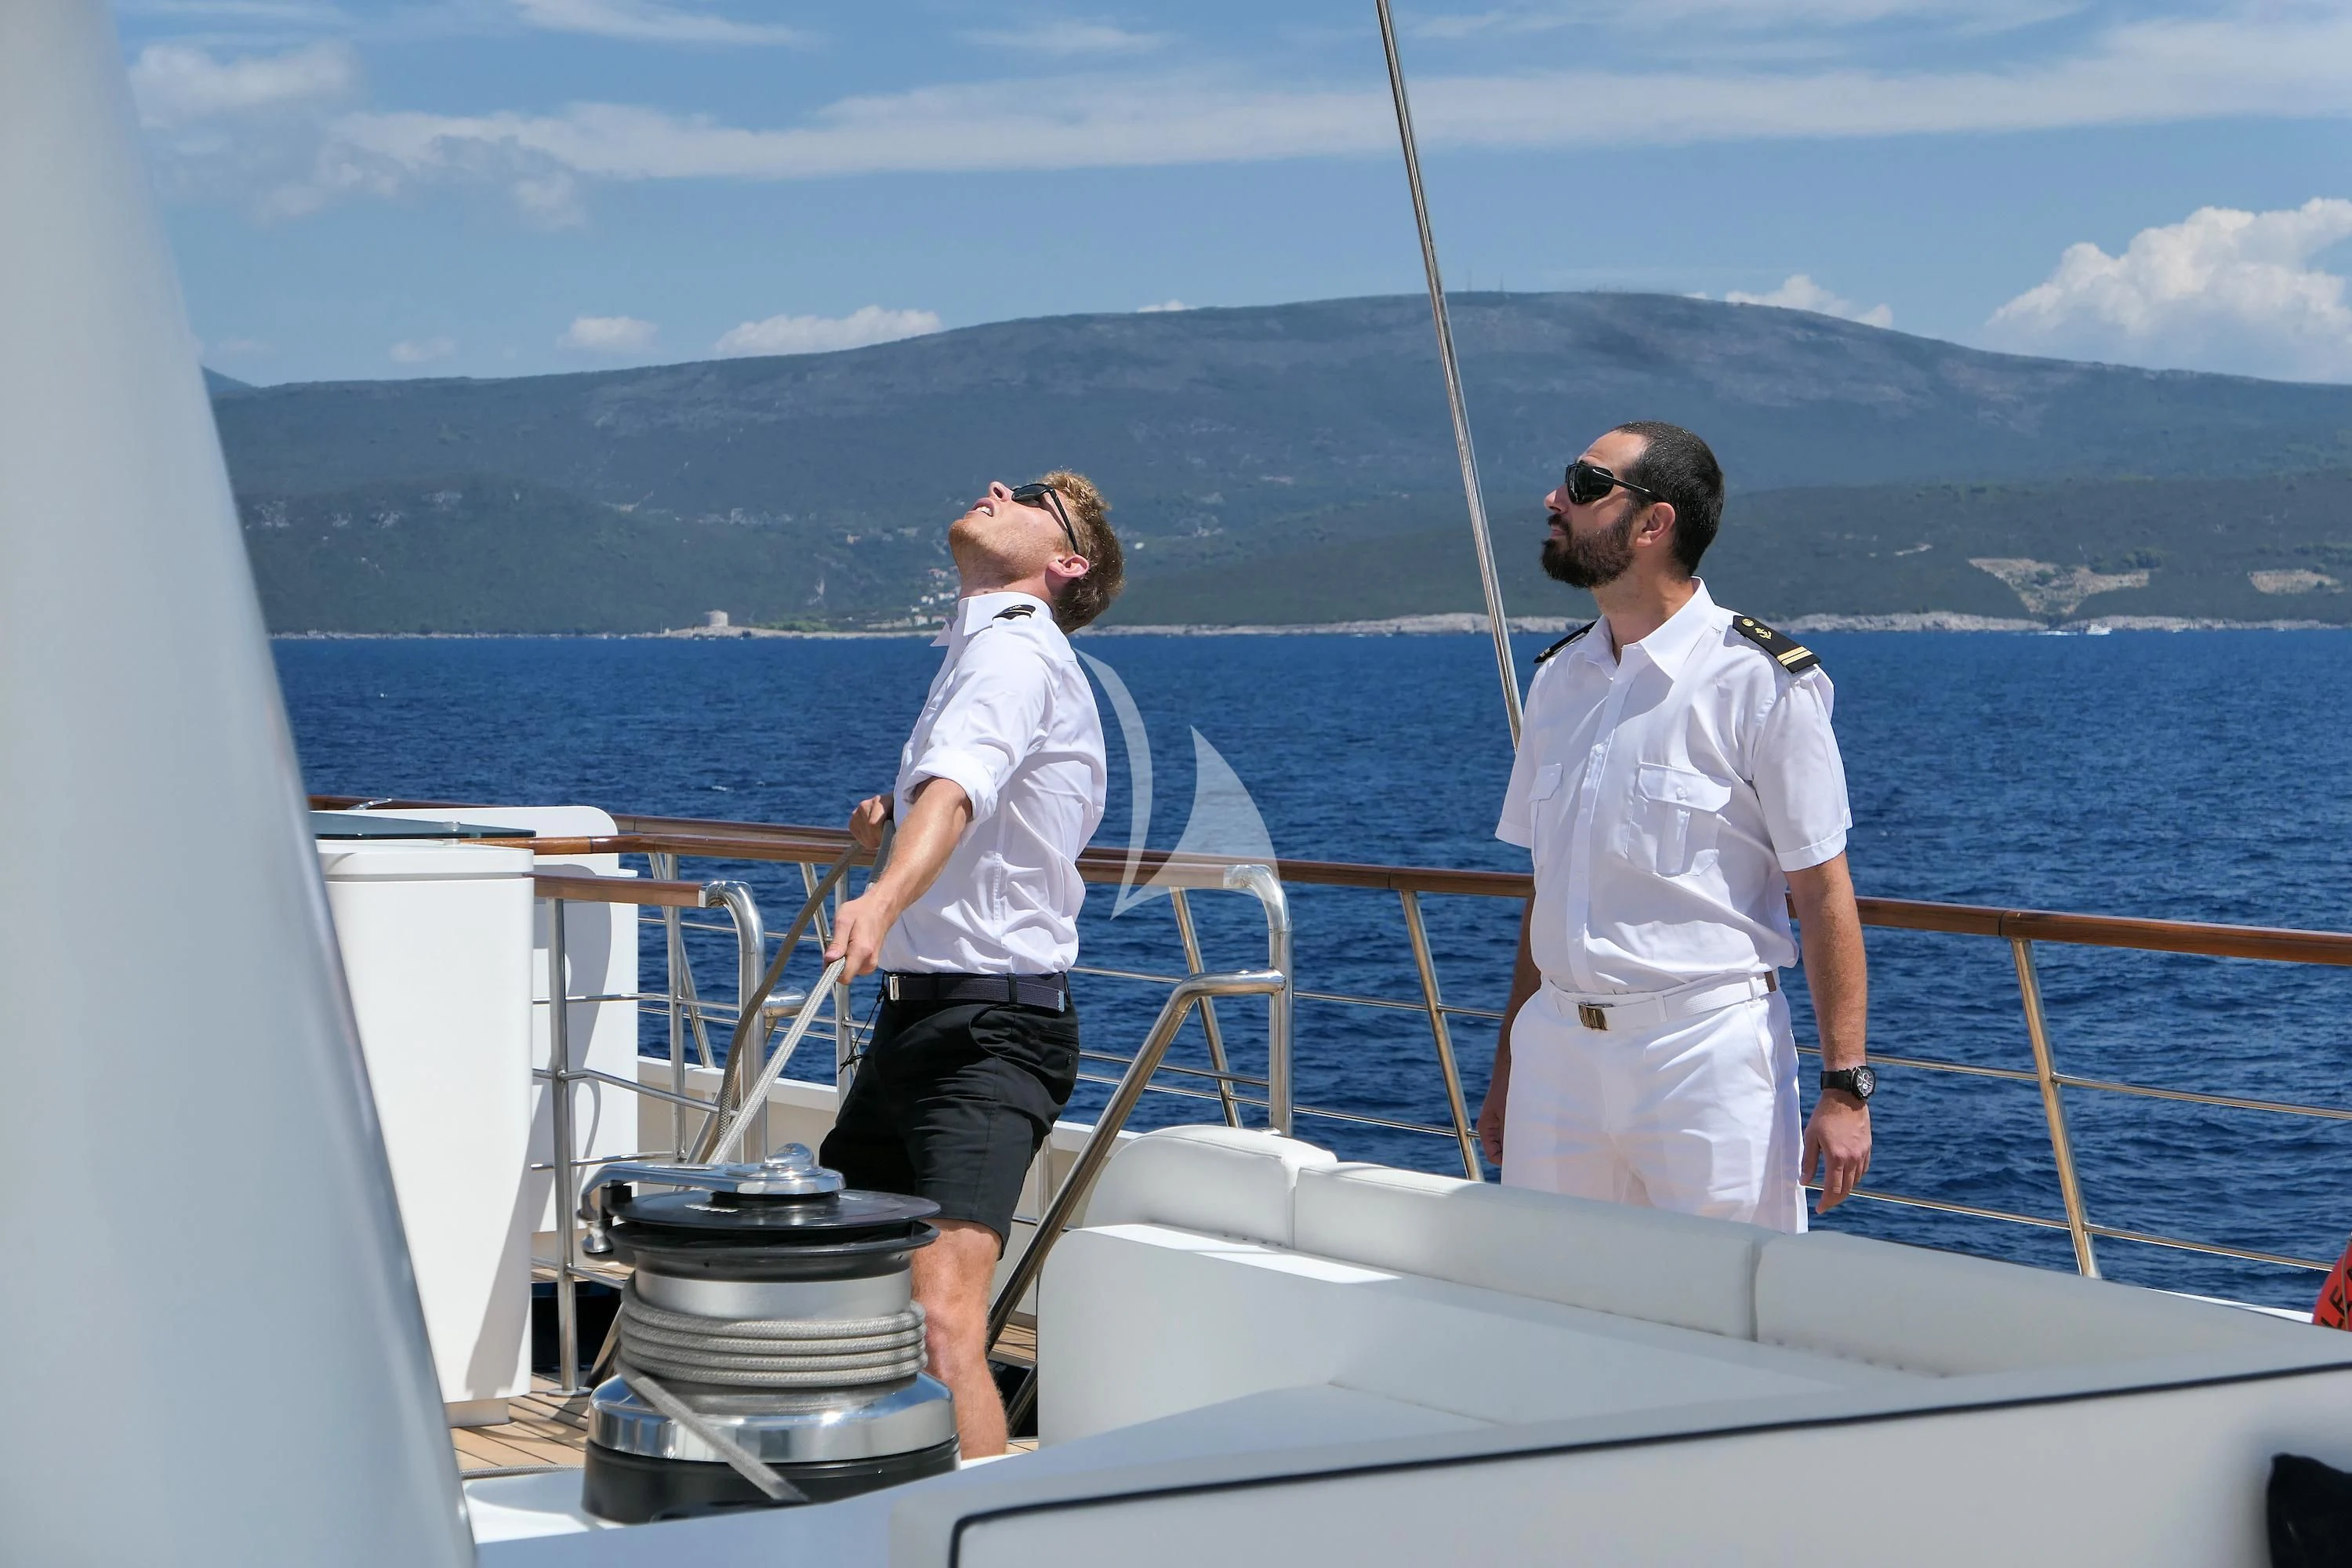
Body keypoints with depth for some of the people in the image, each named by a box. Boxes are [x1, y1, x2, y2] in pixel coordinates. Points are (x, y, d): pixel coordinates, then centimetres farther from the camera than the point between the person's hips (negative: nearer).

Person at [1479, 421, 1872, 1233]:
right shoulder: (1559, 677, 11)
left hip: (1705, 1046, -6)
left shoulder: (1762, 681, -7)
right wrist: (1509, 1067, 16)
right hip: (1557, 1045, 6)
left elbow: (1823, 894, -8)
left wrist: (1845, 1089, -13)